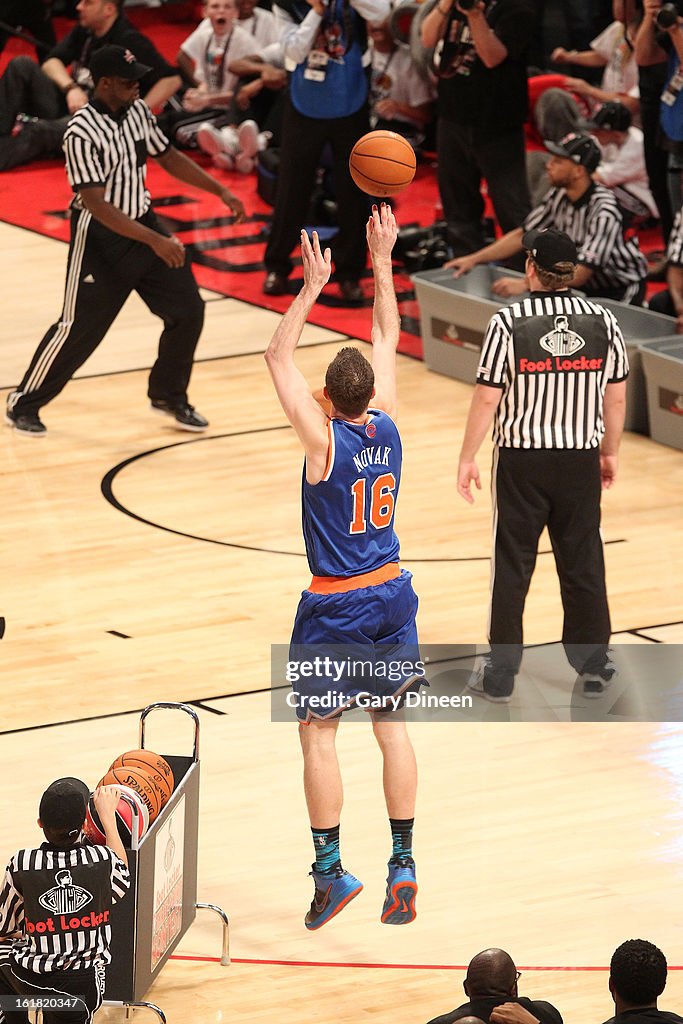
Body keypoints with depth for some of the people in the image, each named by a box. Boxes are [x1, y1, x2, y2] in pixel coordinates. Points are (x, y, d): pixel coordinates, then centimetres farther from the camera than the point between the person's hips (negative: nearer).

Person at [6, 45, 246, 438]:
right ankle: (24, 404, 17)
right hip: (100, 238, -7)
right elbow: (97, 205, -29)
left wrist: (220, 191, 8)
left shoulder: (138, 111, -3)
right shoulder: (83, 133, -26)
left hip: (143, 223, 7)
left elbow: (169, 156, 14)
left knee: (188, 309, 2)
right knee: (80, 326, 0)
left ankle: (169, 395, 21)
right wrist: (155, 241, -33)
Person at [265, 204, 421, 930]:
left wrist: (312, 290, -19)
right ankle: (402, 866, 10)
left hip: (335, 609, -5)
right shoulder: (386, 427, -4)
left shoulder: (325, 440, -18)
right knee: (391, 727, 10)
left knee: (317, 732, 2)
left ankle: (330, 871, -1)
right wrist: (382, 263, 7)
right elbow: (386, 337, 7)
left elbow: (279, 358, -16)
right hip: (392, 595, 6)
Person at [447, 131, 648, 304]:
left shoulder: (604, 212, -25)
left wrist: (525, 285, -36)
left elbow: (581, 273, -29)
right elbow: (522, 235, 6)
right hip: (586, 286, 7)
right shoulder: (558, 197, -3)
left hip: (620, 291, -7)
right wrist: (474, 259, -3)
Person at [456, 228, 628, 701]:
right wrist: (610, 451, 18)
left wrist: (468, 459, 0)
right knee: (583, 564, 13)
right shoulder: (603, 322, -4)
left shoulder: (509, 324, -13)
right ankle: (593, 666, 22)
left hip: (522, 461, -2)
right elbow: (616, 397, 3)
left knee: (512, 568, 7)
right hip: (581, 459, 2)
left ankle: (500, 674, 13)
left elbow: (487, 398, -10)